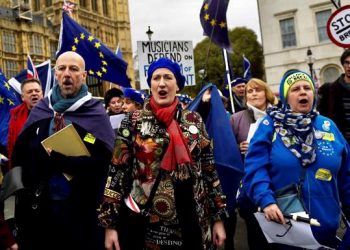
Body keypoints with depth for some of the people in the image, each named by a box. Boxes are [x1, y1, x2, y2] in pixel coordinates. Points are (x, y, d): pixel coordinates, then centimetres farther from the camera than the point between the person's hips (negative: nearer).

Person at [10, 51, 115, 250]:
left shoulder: (96, 114, -7)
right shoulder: (40, 110, 5)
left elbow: (101, 162, -18)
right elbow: (20, 154, 2)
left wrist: (53, 157, -19)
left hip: (80, 209, -3)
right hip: (39, 205, 4)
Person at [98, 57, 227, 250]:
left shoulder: (194, 120, 4)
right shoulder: (134, 122, -2)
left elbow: (209, 169, 6)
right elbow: (117, 171, -4)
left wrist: (218, 217, 4)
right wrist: (110, 223, -8)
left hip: (192, 224, 2)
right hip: (147, 225, -2)